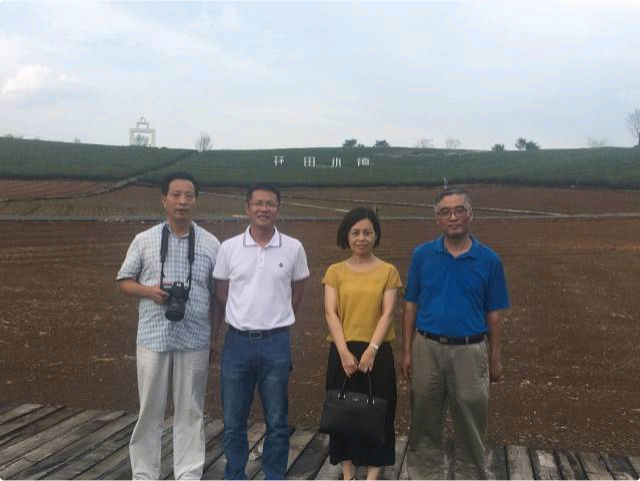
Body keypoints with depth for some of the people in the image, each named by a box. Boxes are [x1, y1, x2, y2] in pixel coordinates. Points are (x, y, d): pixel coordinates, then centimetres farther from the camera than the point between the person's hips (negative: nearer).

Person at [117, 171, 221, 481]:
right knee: (150, 410, 10)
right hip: (153, 337, 0)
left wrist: (216, 338, 6)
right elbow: (124, 282, 8)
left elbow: (217, 296, 6)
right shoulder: (144, 240, 1)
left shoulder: (210, 244, 1)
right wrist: (148, 290, -12)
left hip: (194, 340, 0)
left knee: (190, 412, 10)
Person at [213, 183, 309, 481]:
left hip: (276, 343, 0)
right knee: (233, 422, 10)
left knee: (277, 422, 9)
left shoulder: (293, 249, -2)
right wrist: (242, 319, 10)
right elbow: (221, 292, 10)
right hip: (237, 342, 1)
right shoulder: (229, 248, -1)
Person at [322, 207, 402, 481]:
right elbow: (330, 313, -3)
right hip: (343, 352, 1)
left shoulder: (388, 271, 2)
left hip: (377, 352, -1)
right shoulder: (335, 271, 4)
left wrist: (371, 349, -15)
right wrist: (344, 351, -14)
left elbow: (387, 314, -5)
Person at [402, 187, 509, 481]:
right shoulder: (422, 255, -1)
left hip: (469, 352, -1)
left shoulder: (489, 260, -3)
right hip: (427, 349, 1)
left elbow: (493, 315, 2)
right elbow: (411, 306, 3)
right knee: (425, 425, 13)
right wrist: (407, 351, 1)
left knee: (470, 428, 11)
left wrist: (495, 359, 3)